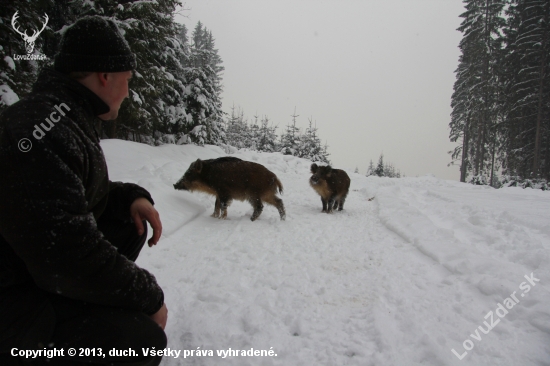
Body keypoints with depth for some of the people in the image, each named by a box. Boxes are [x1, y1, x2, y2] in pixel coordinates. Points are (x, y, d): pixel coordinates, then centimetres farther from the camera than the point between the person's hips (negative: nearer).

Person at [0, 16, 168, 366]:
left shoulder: (68, 119, 7)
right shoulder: (41, 134, -27)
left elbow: (85, 192, 19)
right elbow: (70, 256, -32)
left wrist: (133, 196, -1)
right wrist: (149, 296, -18)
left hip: (39, 262, 10)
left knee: (130, 225, 7)